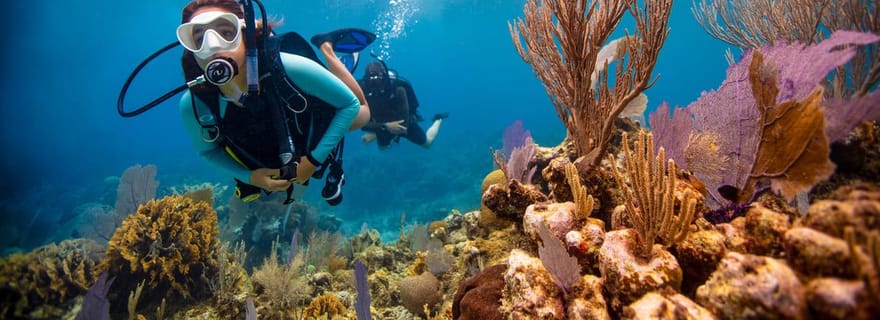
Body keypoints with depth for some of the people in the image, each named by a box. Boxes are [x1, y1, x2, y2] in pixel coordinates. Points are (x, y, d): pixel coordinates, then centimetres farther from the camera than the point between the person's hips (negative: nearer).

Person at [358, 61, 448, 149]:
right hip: (384, 126, 2)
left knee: (427, 142, 20)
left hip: (404, 124, -2)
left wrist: (373, 135, -37)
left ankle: (438, 120, 43)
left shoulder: (398, 89, -39)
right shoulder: (363, 92, -32)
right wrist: (385, 126, -50)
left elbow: (404, 123, -37)